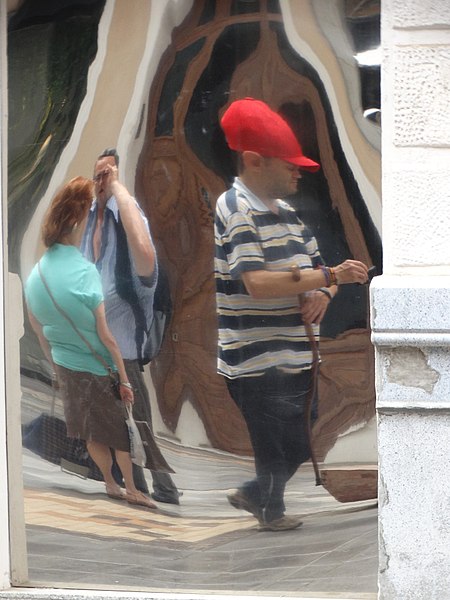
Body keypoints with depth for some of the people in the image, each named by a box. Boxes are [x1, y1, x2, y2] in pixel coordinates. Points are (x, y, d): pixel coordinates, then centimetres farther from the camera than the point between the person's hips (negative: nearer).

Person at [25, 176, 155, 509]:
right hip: (97, 369, -6)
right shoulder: (84, 271, -26)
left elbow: (38, 329, 6)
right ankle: (132, 490, 26)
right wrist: (125, 379, -13)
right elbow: (106, 335, -21)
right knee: (123, 430, 13)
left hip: (65, 366, 6)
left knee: (91, 431, 21)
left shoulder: (36, 273, -5)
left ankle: (111, 485, 36)